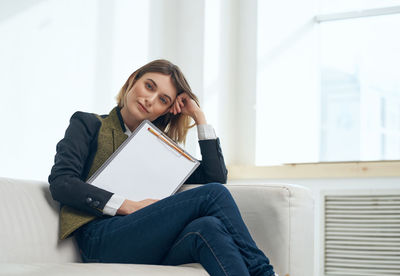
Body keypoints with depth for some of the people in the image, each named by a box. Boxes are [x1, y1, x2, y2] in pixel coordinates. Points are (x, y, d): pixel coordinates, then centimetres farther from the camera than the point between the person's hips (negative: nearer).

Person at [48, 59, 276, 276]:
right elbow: (61, 183, 0)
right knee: (213, 194, -23)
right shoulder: (89, 125, 16)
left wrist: (199, 116, 19)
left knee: (208, 227, -33)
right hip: (103, 241, -4)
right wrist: (129, 206, -10)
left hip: (151, 250, 4)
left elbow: (216, 177, 17)